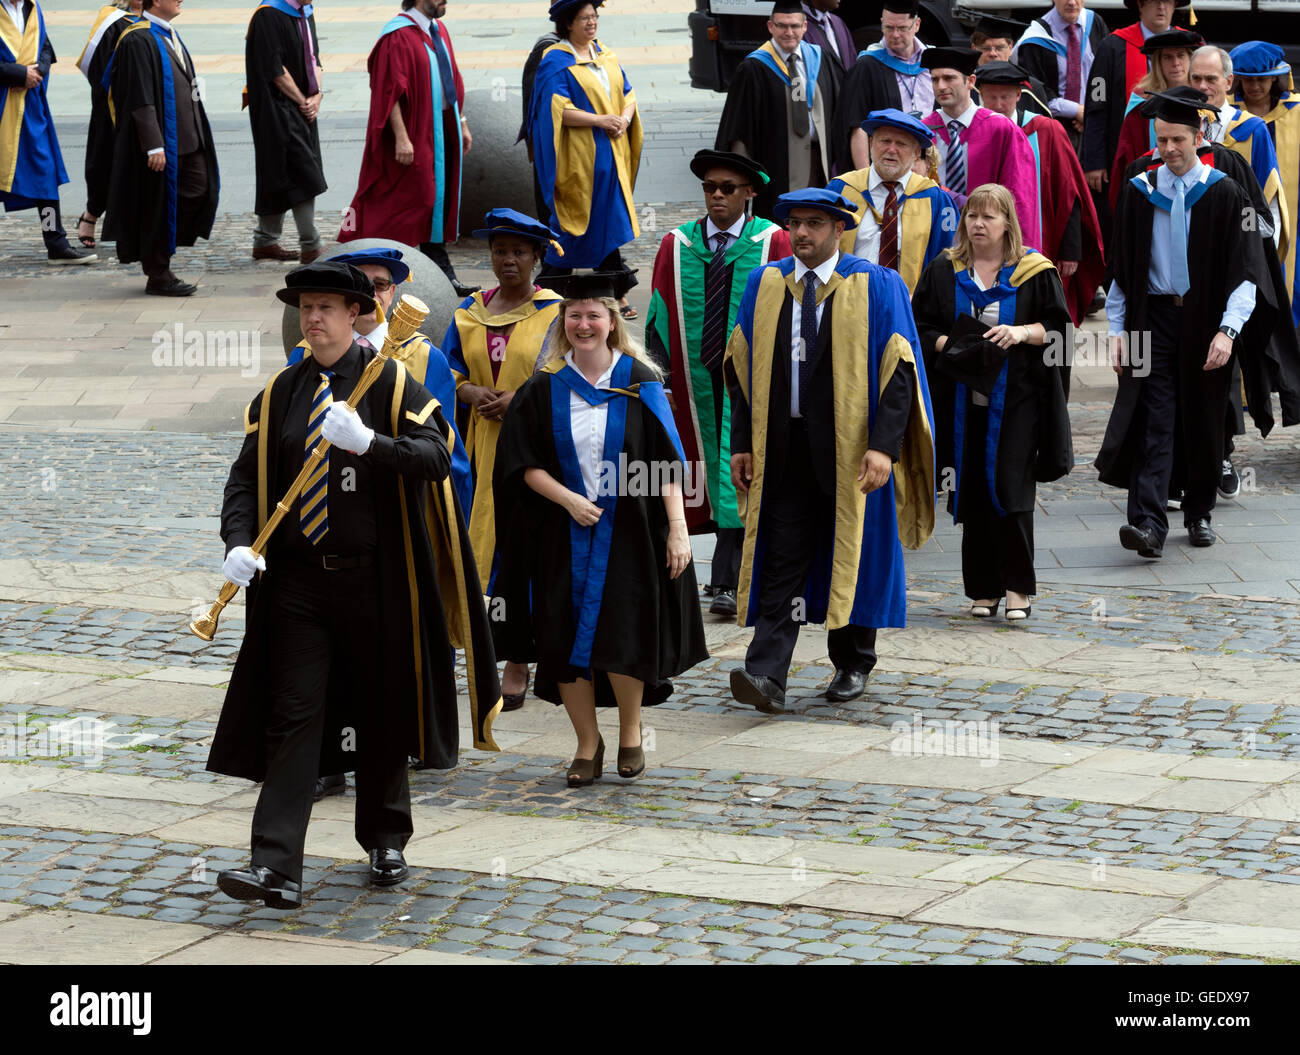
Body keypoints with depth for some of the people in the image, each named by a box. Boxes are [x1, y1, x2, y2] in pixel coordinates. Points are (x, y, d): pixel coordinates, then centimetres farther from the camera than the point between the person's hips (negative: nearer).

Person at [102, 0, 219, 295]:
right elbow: (140, 99, -21)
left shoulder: (169, 36, 13)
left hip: (186, 138, 9)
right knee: (159, 205, -1)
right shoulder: (139, 40, -16)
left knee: (199, 191, 6)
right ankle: (158, 276, 8)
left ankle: (159, 249, 19)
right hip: (161, 142, -9)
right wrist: (154, 146, -25)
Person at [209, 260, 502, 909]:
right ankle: (276, 868, -12)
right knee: (292, 717, -6)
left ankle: (384, 842, 31)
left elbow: (435, 456, -17)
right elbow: (247, 477, 4)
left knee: (380, 713, 11)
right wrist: (238, 543, -14)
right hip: (297, 581, 2)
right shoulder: (279, 394, 8)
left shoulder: (390, 383, -3)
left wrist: (366, 443, -33)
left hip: (372, 580, -2)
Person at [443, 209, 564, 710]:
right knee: (481, 546, 1)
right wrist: (470, 393, -8)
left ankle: (517, 664, -4)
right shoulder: (469, 313, 11)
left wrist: (523, 398, -17)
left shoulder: (556, 313, -1)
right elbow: (449, 374, 13)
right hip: (483, 446, 4)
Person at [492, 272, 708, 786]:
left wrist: (678, 529, -11)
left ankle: (631, 732, 17)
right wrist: (569, 499, -14)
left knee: (623, 637, -7)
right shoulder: (544, 389, 4)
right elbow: (525, 464, 2)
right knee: (566, 640, 0)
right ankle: (588, 743, 13)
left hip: (627, 532, -2)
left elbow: (667, 464, -3)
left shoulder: (639, 383, 0)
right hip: (563, 533, 2)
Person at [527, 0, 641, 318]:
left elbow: (627, 93, 15)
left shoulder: (606, 56, 14)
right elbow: (557, 107, -17)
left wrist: (625, 118, -6)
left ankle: (616, 292, 7)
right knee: (573, 222, -3)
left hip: (610, 153, 6)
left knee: (609, 219, 5)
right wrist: (598, 119, -21)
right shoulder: (556, 61, -7)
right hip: (577, 157, -6)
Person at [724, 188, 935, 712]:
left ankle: (852, 664, 27)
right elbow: (742, 367, 9)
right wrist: (742, 443, 2)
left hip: (850, 449, -2)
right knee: (782, 558, -6)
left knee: (851, 555, 9)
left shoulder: (877, 288, -4)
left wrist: (883, 445, -18)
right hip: (783, 446, 2)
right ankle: (767, 677, -14)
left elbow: (899, 369, -8)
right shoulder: (764, 284, 7)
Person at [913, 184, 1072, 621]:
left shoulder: (1033, 272, 3)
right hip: (962, 396, 3)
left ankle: (1018, 587, -3)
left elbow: (1058, 326, 2)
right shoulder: (943, 273, 9)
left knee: (1010, 488, -9)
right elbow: (920, 327, 10)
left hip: (1015, 398, -3)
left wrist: (1022, 332, -16)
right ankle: (983, 589, 11)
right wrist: (947, 344, -10)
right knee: (971, 493, 3)